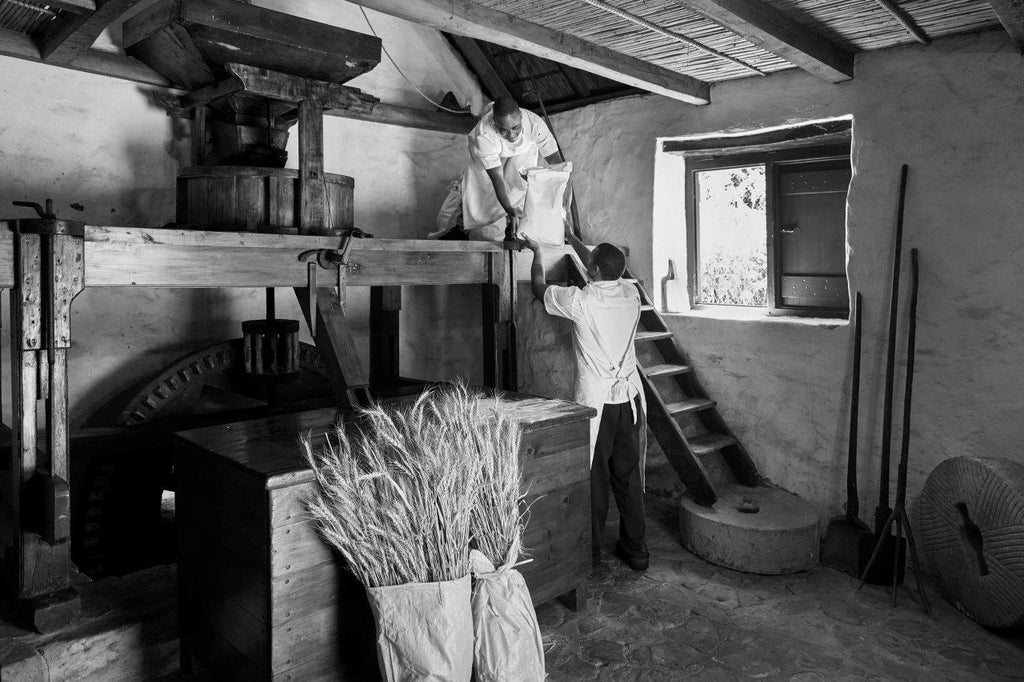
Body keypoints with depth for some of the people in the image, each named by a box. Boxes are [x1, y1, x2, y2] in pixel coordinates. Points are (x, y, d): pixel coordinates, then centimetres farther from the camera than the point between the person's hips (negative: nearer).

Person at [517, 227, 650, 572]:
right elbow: (606, 271, 21)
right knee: (628, 475, 13)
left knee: (595, 476, 6)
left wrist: (538, 252, 19)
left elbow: (539, 289, 2)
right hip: (629, 398, 5)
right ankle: (636, 550, 23)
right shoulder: (631, 294, 0)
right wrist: (571, 238, 32)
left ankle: (591, 550, 20)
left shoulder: (580, 300, -16)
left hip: (595, 401, -5)